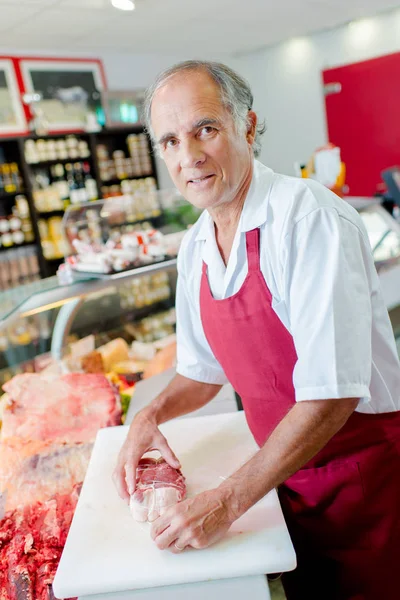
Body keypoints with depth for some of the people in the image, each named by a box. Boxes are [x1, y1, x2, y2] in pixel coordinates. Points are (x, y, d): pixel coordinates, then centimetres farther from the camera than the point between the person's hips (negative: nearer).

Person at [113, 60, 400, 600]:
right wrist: (153, 415, -6)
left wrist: (228, 502, -24)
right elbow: (204, 372, 12)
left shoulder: (310, 218, -24)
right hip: (292, 479, 6)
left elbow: (332, 395, -28)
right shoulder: (194, 250, -1)